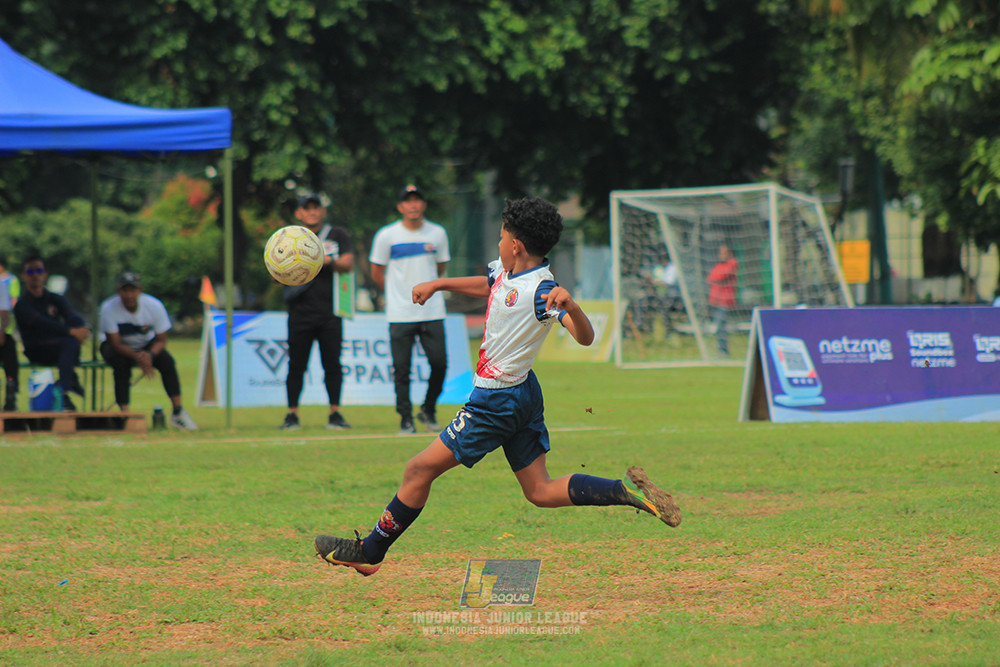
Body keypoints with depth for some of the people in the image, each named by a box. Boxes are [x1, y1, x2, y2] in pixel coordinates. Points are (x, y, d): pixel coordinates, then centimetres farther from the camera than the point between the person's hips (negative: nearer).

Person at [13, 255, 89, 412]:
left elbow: (73, 317, -3)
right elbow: (42, 324, -19)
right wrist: (71, 332, -32)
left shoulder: (56, 299, 16)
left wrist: (81, 329, -27)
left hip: (59, 348, 5)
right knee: (70, 342, -32)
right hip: (36, 351, -5)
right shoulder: (21, 305, -2)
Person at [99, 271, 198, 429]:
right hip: (119, 348, -2)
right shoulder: (109, 308, -26)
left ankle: (178, 412, -19)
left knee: (167, 361, -25)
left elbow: (161, 340, -13)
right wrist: (137, 357, -42)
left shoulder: (154, 306, -21)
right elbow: (115, 344, -25)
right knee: (121, 364, -34)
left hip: (147, 346, 2)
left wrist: (149, 355, -36)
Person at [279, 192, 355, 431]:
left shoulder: (338, 235, 11)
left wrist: (327, 261, -17)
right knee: (296, 364, -2)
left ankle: (334, 413, 6)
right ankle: (292, 414, 4)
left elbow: (348, 264, -1)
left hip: (330, 311, 0)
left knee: (332, 363, -2)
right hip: (300, 311, 0)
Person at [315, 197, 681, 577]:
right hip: (523, 393, 10)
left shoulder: (541, 292, -23)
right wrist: (438, 285, 25)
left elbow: (585, 337, -31)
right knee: (540, 492, 10)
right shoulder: (507, 271, 5)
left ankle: (370, 552, 8)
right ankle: (626, 491, -1)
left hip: (497, 400, -10)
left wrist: (570, 306, -50)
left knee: (421, 469, -1)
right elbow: (489, 286, 28)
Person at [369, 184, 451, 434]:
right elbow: (377, 272, 9)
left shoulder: (437, 233, 5)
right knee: (401, 368, -3)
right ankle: (406, 418, 7)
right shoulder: (387, 235, -2)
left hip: (432, 312, 2)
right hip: (399, 315, -2)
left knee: (439, 363, -4)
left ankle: (428, 411, 17)